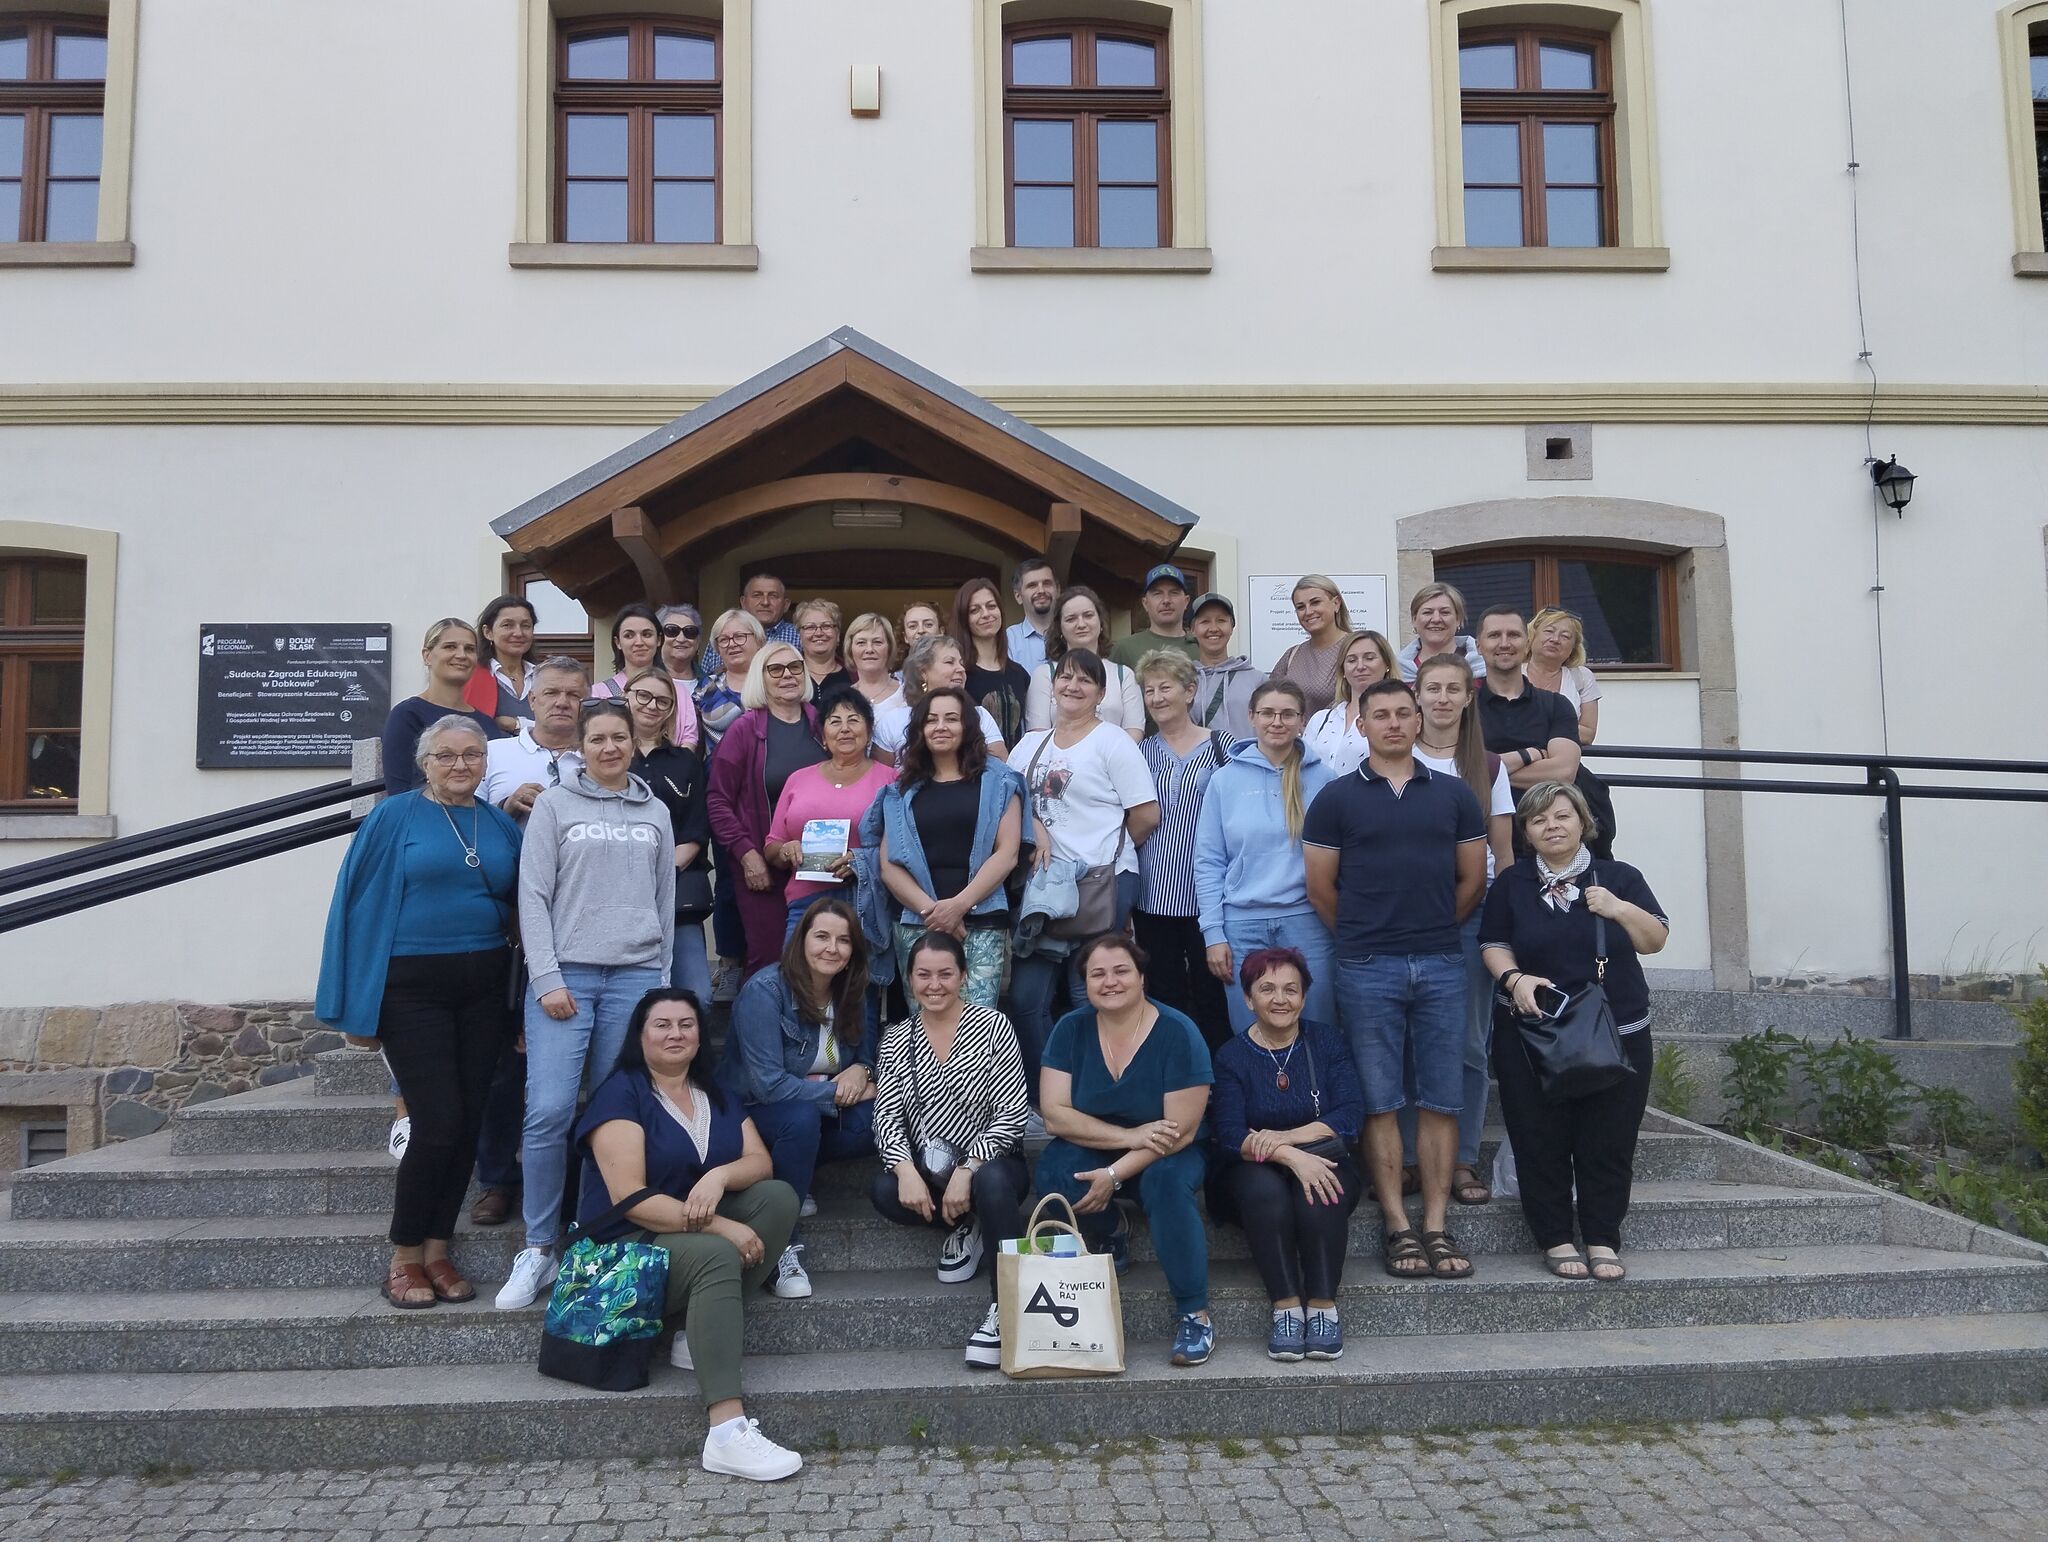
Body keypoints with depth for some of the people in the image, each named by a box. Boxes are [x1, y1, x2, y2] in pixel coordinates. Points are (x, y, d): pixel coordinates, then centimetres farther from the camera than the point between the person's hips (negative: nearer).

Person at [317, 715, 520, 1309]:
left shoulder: (502, 826, 10)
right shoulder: (394, 817, -2)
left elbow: (522, 904, 14)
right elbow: (359, 903, -4)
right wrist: (359, 1002, -9)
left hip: (483, 987, 4)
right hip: (412, 988, -4)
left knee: (468, 1123, 5)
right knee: (437, 1123, -8)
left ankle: (437, 1252, 19)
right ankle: (403, 1259, 10)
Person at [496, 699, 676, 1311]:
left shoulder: (655, 812, 14)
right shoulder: (554, 805, 6)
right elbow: (533, 896, 0)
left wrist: (660, 979, 11)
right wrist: (547, 979, -8)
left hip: (636, 975, 3)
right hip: (565, 973, -2)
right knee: (548, 1111, -12)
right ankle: (538, 1249, 0)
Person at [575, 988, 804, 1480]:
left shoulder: (716, 1095, 12)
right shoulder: (622, 1094, -10)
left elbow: (760, 1162, 2)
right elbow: (630, 1199, -19)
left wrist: (719, 1176, -22)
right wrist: (718, 1226, -24)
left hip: (701, 1232, 7)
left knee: (779, 1197, -15)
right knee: (716, 1256, -35)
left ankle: (699, 1334, -18)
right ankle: (726, 1431, -44)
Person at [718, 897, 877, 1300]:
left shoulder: (852, 993, -1)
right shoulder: (764, 991, -21)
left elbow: (868, 1056, 8)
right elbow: (768, 1084, -26)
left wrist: (861, 1071, -17)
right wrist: (838, 1092, -21)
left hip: (810, 1113, 6)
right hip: (750, 1113, -6)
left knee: (874, 1122, -22)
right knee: (802, 1117, -37)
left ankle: (792, 1180, -1)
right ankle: (784, 1245, -24)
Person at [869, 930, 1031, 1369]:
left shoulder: (993, 1025, -3)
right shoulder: (896, 1041, 6)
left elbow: (1012, 1112, -9)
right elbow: (887, 1117, -4)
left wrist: (966, 1170, -21)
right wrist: (906, 1170, -24)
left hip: (991, 1163, -3)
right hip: (928, 1171, 3)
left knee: (992, 1182, -37)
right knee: (884, 1192, -29)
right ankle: (964, 1228, -1)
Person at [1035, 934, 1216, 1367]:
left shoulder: (1178, 1034, -16)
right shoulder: (1071, 1030, -7)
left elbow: (1181, 1131, -19)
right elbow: (1055, 1116, -13)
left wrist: (1114, 1175, -27)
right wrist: (1132, 1136, -24)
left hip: (1163, 1156, -2)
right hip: (1092, 1150, 2)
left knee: (1167, 1182, -35)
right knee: (1053, 1169, -30)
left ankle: (1194, 1315, -21)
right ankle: (1111, 1230, 2)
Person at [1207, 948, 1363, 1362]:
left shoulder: (1327, 1041, 5)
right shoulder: (1232, 1056, 0)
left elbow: (1351, 1114, -7)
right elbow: (1230, 1137, -14)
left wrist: (1286, 1137, -20)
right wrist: (1291, 1157, -30)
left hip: (1322, 1164, 1)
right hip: (1253, 1173, -1)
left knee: (1320, 1193, -32)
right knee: (1264, 1188, -34)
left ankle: (1323, 1306, -23)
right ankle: (1286, 1308, -26)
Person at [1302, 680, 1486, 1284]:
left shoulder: (1454, 794, 10)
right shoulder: (1336, 798, 3)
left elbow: (1472, 878, 13)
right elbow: (1321, 885, 4)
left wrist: (1432, 926, 12)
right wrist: (1363, 933, 8)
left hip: (1441, 964, 2)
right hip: (1367, 968, -2)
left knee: (1440, 1099, 3)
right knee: (1379, 1101, 1)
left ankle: (1436, 1225, 10)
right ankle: (1399, 1227, 8)